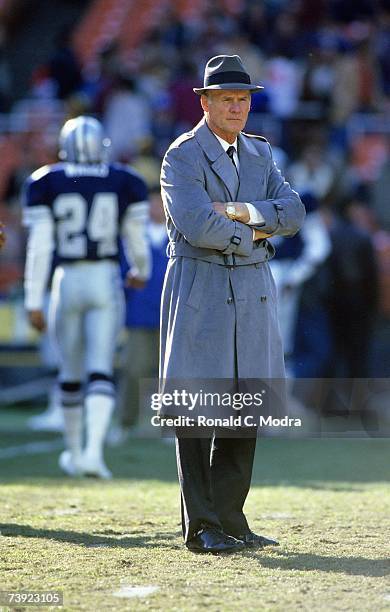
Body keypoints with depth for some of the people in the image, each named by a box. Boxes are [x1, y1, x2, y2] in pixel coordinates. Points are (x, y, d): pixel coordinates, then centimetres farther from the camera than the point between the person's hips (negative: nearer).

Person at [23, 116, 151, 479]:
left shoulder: (45, 184, -2)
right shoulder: (125, 184, 1)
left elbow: (39, 248, -6)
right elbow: (136, 243, 7)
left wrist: (34, 302, -3)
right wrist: (141, 272, 28)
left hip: (67, 283, 0)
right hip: (106, 281, 0)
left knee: (71, 373, 15)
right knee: (100, 373, -3)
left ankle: (74, 453, 27)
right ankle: (93, 450, -21)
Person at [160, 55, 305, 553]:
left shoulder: (259, 153, 14)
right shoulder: (182, 156, -7)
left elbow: (292, 214, 2)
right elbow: (197, 226, -21)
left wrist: (239, 211, -13)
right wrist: (254, 234, -8)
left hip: (253, 289, 6)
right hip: (199, 290, -6)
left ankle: (229, 522, 12)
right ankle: (200, 527, -2)